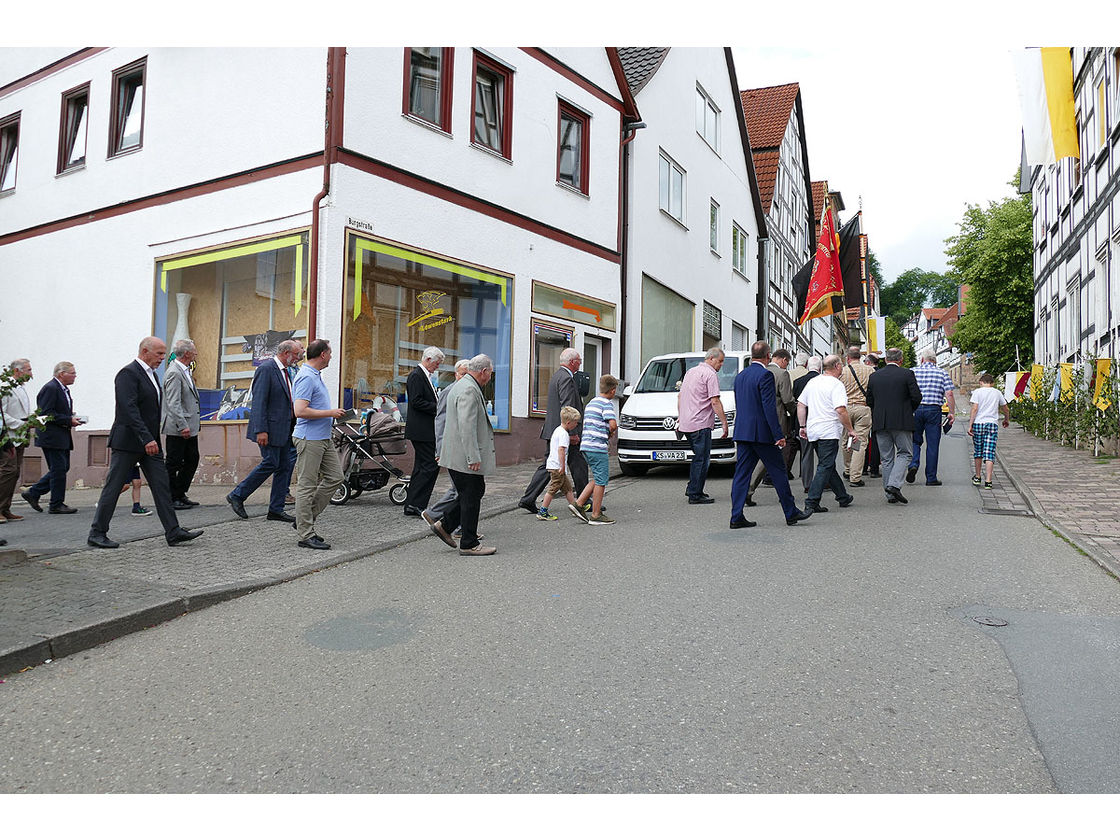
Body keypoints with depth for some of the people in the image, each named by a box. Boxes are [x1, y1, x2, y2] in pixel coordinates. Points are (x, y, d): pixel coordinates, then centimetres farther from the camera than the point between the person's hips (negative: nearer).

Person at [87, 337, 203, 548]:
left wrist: (152, 439, 17)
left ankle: (173, 532, 2)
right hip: (128, 442, -8)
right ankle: (97, 533, 13)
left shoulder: (151, 374, 15)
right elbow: (130, 409, -22)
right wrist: (147, 438, -28)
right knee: (113, 487, 1)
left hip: (149, 442, 9)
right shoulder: (128, 373, -13)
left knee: (162, 485, 2)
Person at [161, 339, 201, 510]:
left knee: (192, 460, 14)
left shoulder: (185, 372, 15)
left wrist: (196, 421, 18)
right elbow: (173, 404, -21)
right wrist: (183, 426, -24)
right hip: (177, 429, -10)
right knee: (174, 464, 0)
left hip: (189, 428, 10)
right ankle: (170, 499, 10)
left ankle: (180, 495, 24)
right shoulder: (173, 373, -15)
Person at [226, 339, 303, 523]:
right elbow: (259, 401, -18)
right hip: (270, 428, -9)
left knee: (284, 466, 7)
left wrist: (293, 426, 16)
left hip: (284, 429, 9)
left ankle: (276, 509, 13)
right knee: (270, 464, -8)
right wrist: (261, 430, -23)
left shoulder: (286, 371, 15)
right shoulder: (266, 368, -13)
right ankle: (237, 495, 9)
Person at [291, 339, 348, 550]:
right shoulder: (306, 378, -16)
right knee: (307, 486, -3)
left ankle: (306, 519, 20)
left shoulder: (316, 376, 16)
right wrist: (330, 413, -17)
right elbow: (300, 411, -25)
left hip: (324, 438, 10)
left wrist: (333, 414, 14)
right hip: (309, 438, -10)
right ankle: (306, 535, 3)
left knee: (335, 477, 11)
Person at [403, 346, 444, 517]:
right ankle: (416, 504, -7)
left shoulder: (424, 376, 20)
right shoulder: (416, 375, -12)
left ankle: (411, 506, 17)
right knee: (431, 465, -11)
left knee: (422, 467, 12)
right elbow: (416, 402, -20)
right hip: (421, 430, -11)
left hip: (425, 430, 11)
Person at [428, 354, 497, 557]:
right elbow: (466, 426, -25)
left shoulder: (460, 386, 17)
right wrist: (473, 458, -25)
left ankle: (445, 525, 20)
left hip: (458, 455, 10)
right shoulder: (469, 390, -18)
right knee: (471, 497, -1)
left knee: (475, 493, 17)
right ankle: (469, 544, 8)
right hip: (465, 457, -10)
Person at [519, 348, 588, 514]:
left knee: (548, 466, 9)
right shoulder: (566, 378, -14)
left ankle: (527, 499, 5)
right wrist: (573, 433, -21)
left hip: (552, 431, 10)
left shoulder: (556, 376, 18)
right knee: (579, 466, 2)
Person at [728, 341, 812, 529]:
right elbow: (769, 407, -17)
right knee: (778, 472, 5)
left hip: (742, 432, 7)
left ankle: (736, 517, 3)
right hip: (761, 433, -7)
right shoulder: (765, 375, -12)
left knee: (741, 474, 5)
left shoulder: (740, 376, 12)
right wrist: (778, 435, -15)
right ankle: (791, 513, 15)